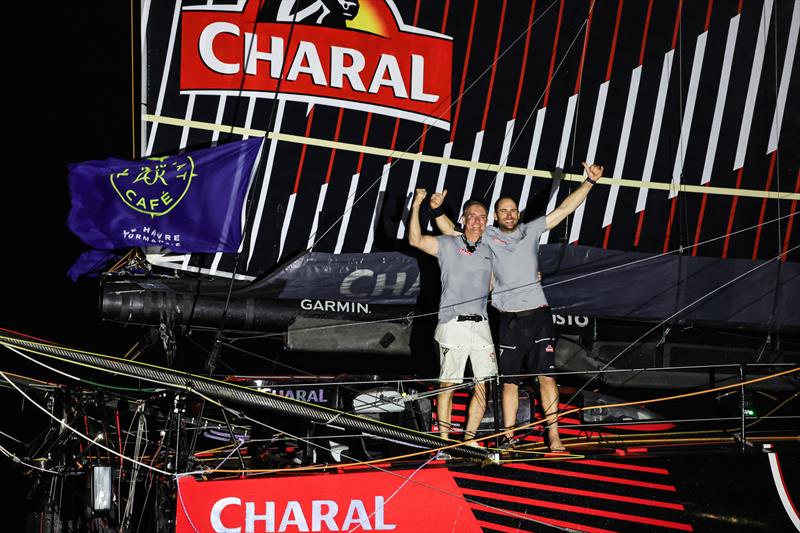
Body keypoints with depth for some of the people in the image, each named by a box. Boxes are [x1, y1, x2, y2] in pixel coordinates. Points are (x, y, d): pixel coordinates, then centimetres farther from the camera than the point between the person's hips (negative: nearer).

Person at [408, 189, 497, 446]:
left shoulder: (488, 252, 17)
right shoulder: (447, 245, 3)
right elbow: (415, 240, -11)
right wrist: (416, 206, -18)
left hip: (481, 325, 5)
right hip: (453, 325, -5)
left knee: (484, 385, 3)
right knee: (447, 384, -2)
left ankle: (469, 439, 14)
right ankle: (444, 440, 4)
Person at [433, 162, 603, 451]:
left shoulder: (531, 231, 10)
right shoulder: (487, 237, 7)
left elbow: (564, 210, 8)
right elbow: (451, 231, 10)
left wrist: (589, 182, 2)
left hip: (538, 315, 0)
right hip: (510, 320, 0)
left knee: (547, 377, -2)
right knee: (509, 382, 5)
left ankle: (554, 438, 0)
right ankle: (509, 439, 11)